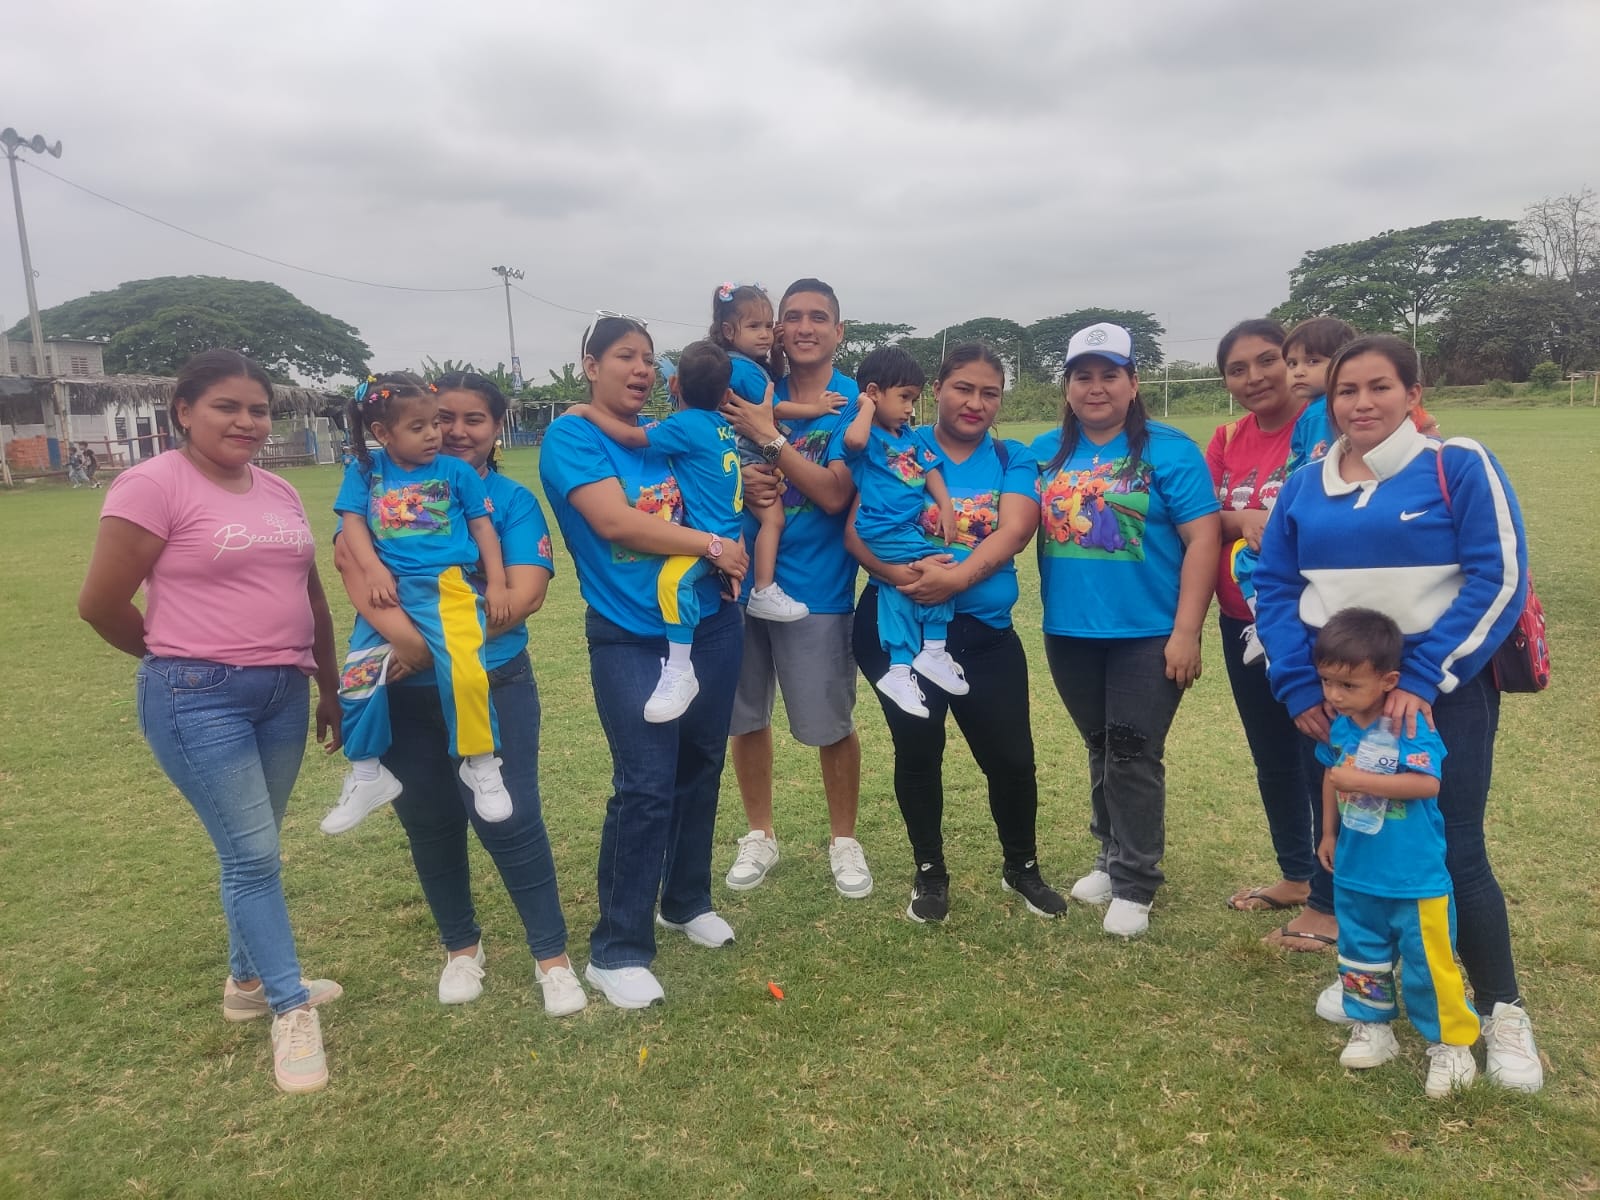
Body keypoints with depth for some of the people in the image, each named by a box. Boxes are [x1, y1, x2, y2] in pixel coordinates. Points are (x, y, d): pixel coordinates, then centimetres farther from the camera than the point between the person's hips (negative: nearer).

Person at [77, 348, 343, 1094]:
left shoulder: (280, 493, 10)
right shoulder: (154, 485, -10)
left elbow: (311, 598, 17)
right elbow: (100, 604, -9)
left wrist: (330, 686, 17)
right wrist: (180, 659, 5)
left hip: (283, 692, 6)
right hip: (199, 699, -6)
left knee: (251, 851, 17)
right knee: (253, 855, -4)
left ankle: (248, 981, 34)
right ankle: (291, 1009, 8)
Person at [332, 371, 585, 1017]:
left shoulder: (512, 500, 0)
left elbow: (524, 594, -13)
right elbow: (348, 553, -12)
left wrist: (437, 645, -19)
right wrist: (394, 626, -29)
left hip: (491, 685, -2)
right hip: (404, 692, 3)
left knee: (508, 819, -4)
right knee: (428, 822, 14)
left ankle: (552, 956, 14)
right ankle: (460, 946, 35)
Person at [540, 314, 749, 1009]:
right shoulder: (571, 435, -7)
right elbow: (614, 521, -19)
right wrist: (713, 546, -14)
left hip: (708, 622, 6)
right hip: (630, 637, -6)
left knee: (700, 767, 13)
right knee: (646, 787, -9)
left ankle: (688, 901, 34)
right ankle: (616, 951, 5)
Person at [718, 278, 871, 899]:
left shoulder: (854, 402, -5)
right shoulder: (753, 396, 6)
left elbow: (834, 494, -16)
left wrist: (770, 436, -18)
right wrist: (742, 486, -13)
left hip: (816, 586, -4)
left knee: (831, 725, 4)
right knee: (745, 717, 13)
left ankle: (844, 840, 27)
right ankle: (759, 835, 33)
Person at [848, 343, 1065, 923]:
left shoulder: (1013, 460, 6)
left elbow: (1013, 531, -11)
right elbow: (858, 529, -7)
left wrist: (957, 578, -28)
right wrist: (902, 572, -26)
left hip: (985, 633, 1)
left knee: (1011, 758, 0)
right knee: (917, 750, 5)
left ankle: (1022, 867, 28)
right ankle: (930, 873, 27)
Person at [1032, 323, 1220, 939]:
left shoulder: (1168, 450, -7)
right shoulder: (1046, 452, 7)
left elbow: (1202, 540, -11)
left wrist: (1186, 632, -15)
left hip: (1147, 635, -4)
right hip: (1070, 634, 4)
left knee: (1133, 755, 1)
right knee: (1101, 749, 17)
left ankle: (1134, 884, 15)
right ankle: (1113, 856, 34)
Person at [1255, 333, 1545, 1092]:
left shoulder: (1459, 466, -7)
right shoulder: (1304, 487, 6)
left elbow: (1499, 578, -12)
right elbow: (1274, 587, 6)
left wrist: (1424, 678, -18)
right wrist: (1297, 685, -5)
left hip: (1441, 691, -4)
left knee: (1453, 851, -2)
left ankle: (1502, 1012, 17)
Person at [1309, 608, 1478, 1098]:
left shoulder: (1411, 726, -21)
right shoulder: (1340, 725, -2)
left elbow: (1427, 783, -32)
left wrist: (1361, 780, -35)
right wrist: (1329, 833, 19)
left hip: (1415, 878, -6)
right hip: (1355, 873, 6)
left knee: (1429, 964, 5)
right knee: (1360, 957, 18)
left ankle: (1452, 1044, 24)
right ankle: (1372, 1027, 35)